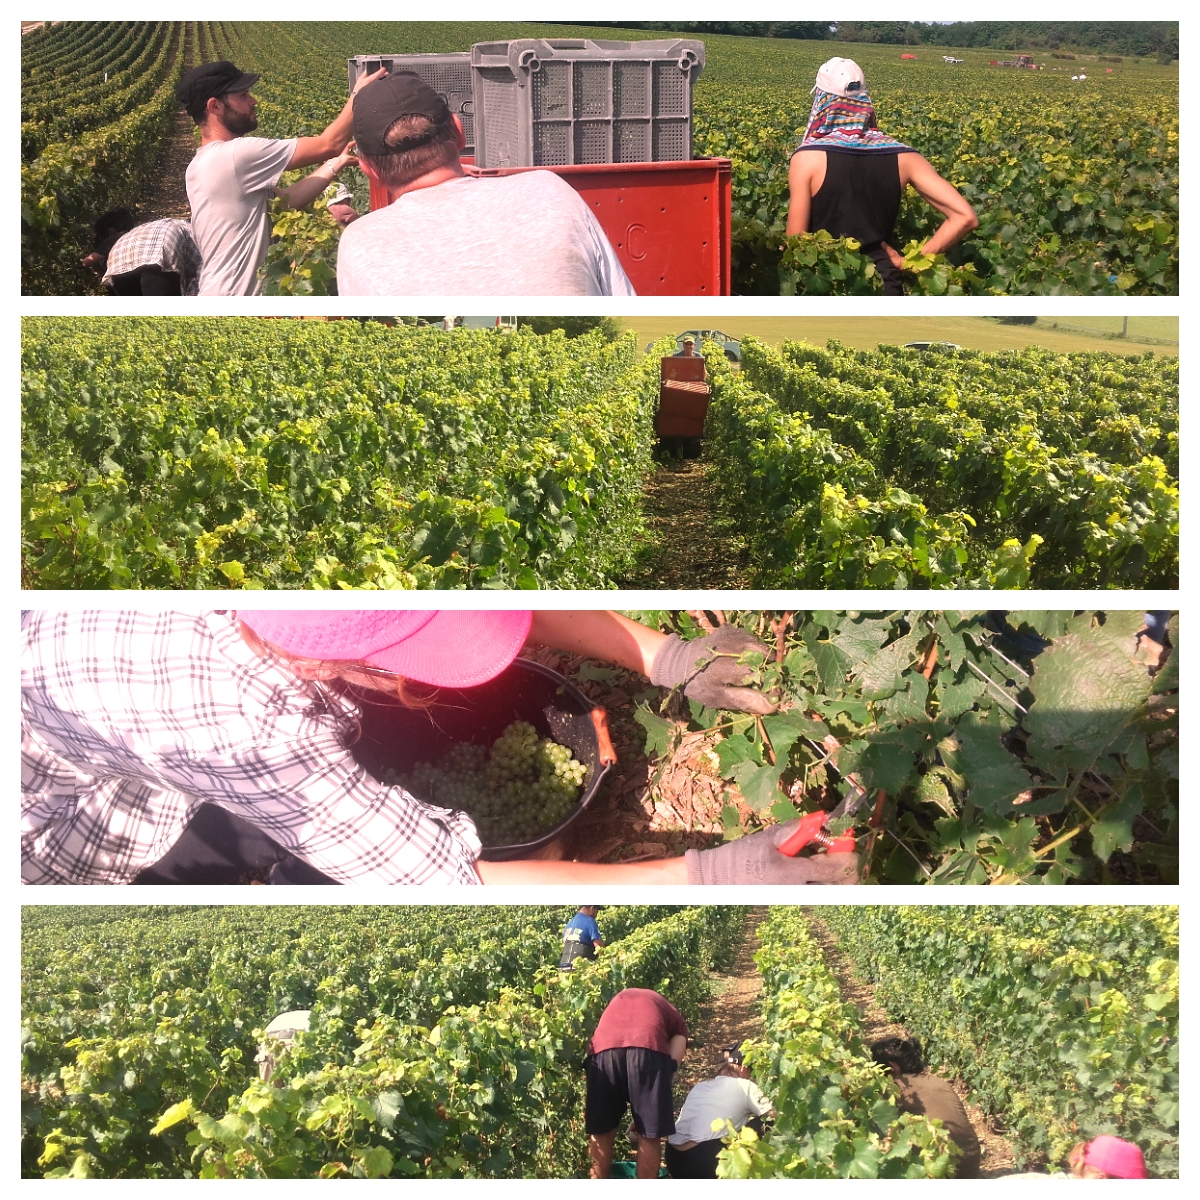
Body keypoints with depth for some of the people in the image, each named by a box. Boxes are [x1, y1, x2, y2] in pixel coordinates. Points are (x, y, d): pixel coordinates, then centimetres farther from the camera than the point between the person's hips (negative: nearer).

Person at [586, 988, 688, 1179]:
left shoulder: (619, 999, 43)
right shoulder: (676, 1019, 35)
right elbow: (672, 1065, 19)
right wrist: (642, 1113, 25)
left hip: (603, 1048, 2)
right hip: (649, 1048, -2)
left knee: (600, 1131, 21)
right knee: (650, 1134, 14)